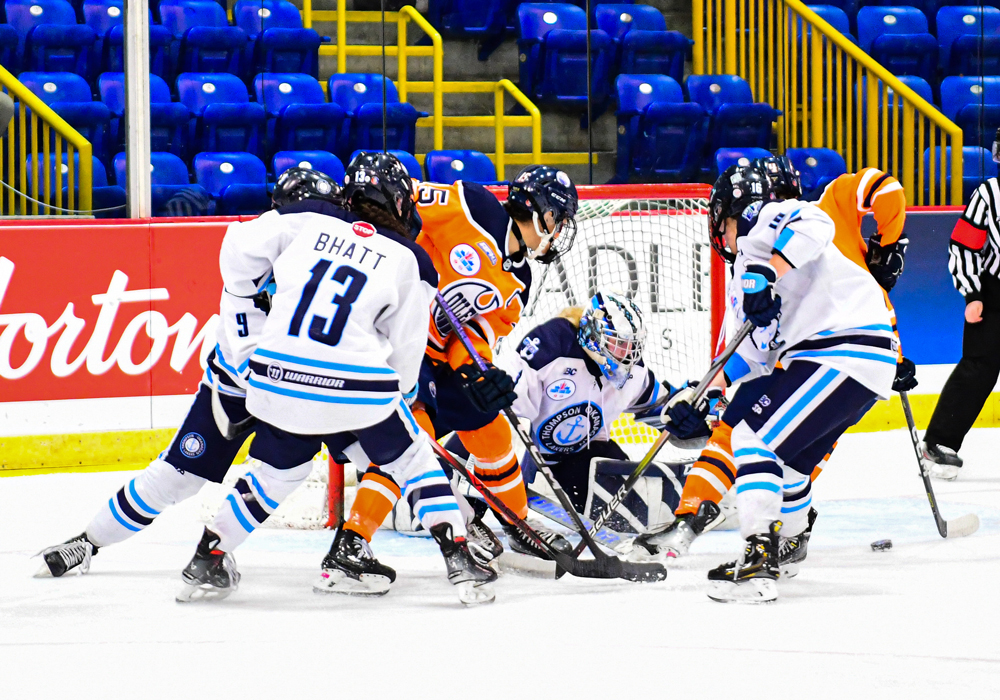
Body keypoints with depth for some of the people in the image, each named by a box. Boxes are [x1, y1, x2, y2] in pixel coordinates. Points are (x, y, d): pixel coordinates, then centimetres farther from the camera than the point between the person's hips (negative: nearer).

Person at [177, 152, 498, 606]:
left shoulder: (309, 220, 8)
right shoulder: (411, 261, 6)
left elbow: (241, 249, 8)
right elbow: (406, 348, 11)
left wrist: (247, 294, 27)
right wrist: (397, 394, 27)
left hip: (279, 377, 3)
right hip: (357, 381, -3)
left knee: (276, 473, 23)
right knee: (413, 461, 16)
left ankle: (207, 560, 23)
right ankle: (459, 560, 8)